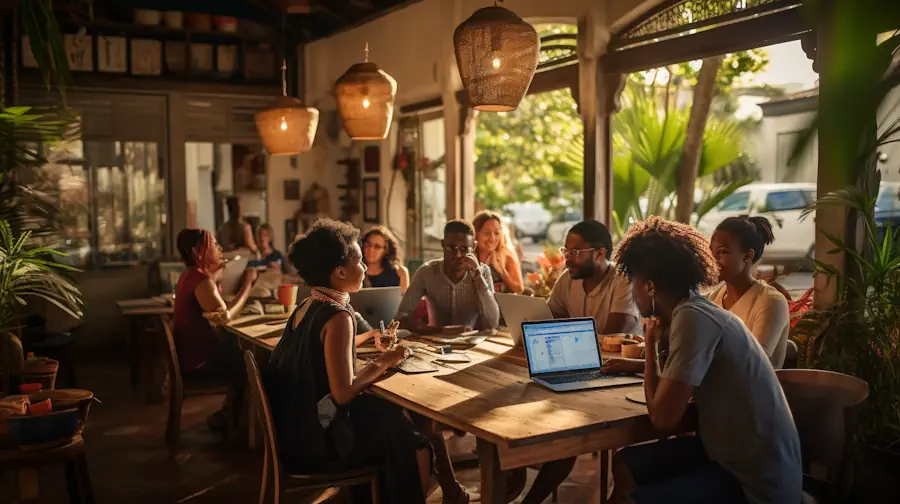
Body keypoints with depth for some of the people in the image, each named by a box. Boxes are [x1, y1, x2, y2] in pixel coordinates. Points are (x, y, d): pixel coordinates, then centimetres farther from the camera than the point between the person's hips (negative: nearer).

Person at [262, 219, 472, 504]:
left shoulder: (305, 308, 5)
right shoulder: (337, 317, -21)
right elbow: (343, 393, -24)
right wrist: (382, 363, -10)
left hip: (297, 429, 8)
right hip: (320, 442, -8)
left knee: (394, 416, 18)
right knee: (416, 442, 7)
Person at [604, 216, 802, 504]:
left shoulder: (693, 319, -21)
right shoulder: (695, 310, 7)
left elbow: (663, 419, -20)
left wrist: (651, 343, -9)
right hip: (731, 454, 9)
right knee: (625, 466, 12)